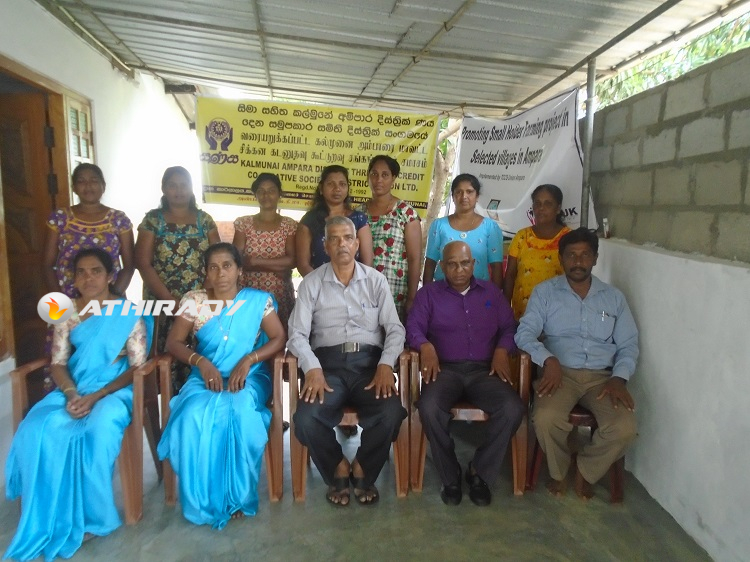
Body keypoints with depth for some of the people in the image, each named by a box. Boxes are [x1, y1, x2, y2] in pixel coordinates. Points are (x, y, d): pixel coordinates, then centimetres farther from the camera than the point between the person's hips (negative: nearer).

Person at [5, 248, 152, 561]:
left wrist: (95, 397, -17)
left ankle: (89, 516, -12)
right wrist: (72, 394, -15)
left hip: (114, 391, -4)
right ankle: (49, 519, -9)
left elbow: (137, 367, -8)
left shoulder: (129, 313, -4)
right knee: (37, 430, -24)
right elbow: (58, 363, 5)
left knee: (97, 432, -33)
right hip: (73, 390, 4)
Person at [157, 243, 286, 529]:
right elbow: (173, 342, 2)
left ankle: (238, 496, -12)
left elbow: (279, 338, -4)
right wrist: (201, 362, -16)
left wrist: (248, 360, -18)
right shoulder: (193, 301, 4)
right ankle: (202, 502, -12)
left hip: (249, 376, -1)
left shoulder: (259, 300, 1)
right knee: (194, 415, -30)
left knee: (241, 413, -33)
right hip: (205, 377, 2)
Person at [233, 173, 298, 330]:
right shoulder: (243, 223, 5)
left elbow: (292, 260, -8)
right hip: (249, 293, 0)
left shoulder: (290, 225, 3)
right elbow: (236, 260, -5)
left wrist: (255, 261, -11)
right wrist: (278, 266, -11)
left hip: (281, 294, 0)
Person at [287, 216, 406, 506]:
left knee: (391, 413, -27)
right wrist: (313, 369, -18)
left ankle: (363, 470, 6)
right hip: (328, 362, 0)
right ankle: (337, 468, 7)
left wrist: (385, 366, -14)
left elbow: (394, 328, 4)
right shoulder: (311, 283, 7)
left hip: (369, 360, 1)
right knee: (306, 419, -27)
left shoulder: (376, 280, 10)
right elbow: (297, 334, 0)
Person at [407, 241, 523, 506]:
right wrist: (426, 347, -19)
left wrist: (502, 350, -9)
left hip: (484, 370, 2)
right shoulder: (428, 293, 13)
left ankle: (480, 472, -6)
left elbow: (509, 327, 12)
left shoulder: (491, 292, 19)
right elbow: (413, 327, 2)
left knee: (513, 408, -27)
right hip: (445, 369, -1)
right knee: (429, 407, -33)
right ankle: (450, 476, -9)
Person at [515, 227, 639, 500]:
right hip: (561, 373, -2)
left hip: (602, 376, 2)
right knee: (545, 419, -31)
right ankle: (558, 470, 5)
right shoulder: (544, 292, 5)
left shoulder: (613, 297, 13)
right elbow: (525, 333, -5)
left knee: (624, 428, -25)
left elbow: (628, 344, 10)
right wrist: (548, 359, -23)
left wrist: (619, 377, -8)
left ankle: (586, 470, 8)